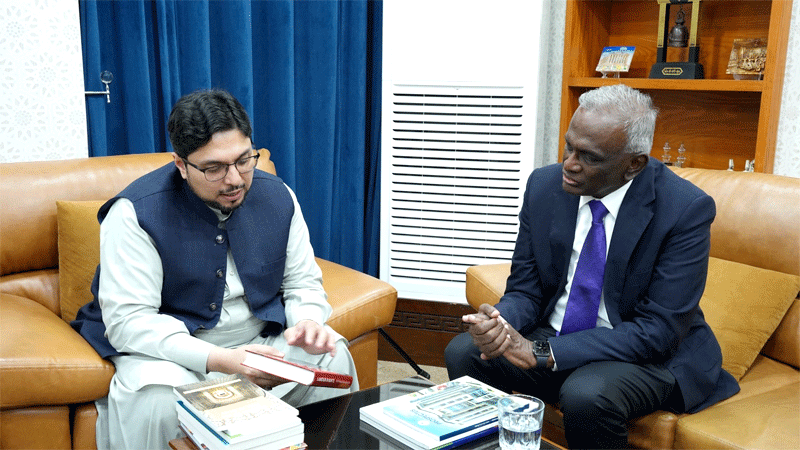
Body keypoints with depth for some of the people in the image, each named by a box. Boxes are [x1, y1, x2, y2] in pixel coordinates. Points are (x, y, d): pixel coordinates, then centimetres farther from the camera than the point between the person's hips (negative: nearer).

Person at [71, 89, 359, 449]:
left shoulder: (277, 197, -3)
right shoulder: (136, 213, -19)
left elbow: (302, 283, 5)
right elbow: (128, 320, -24)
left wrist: (307, 323, -20)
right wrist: (220, 361, -37)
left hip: (260, 337, 4)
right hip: (169, 347, -3)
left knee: (333, 356, -17)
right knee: (153, 394, -35)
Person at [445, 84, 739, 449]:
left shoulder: (686, 209, -19)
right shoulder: (544, 185, -5)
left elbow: (659, 330, -21)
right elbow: (524, 289, 2)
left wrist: (542, 351, -26)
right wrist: (499, 322, -24)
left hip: (651, 353, -4)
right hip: (553, 338, 4)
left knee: (586, 395, -34)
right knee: (462, 351, -18)